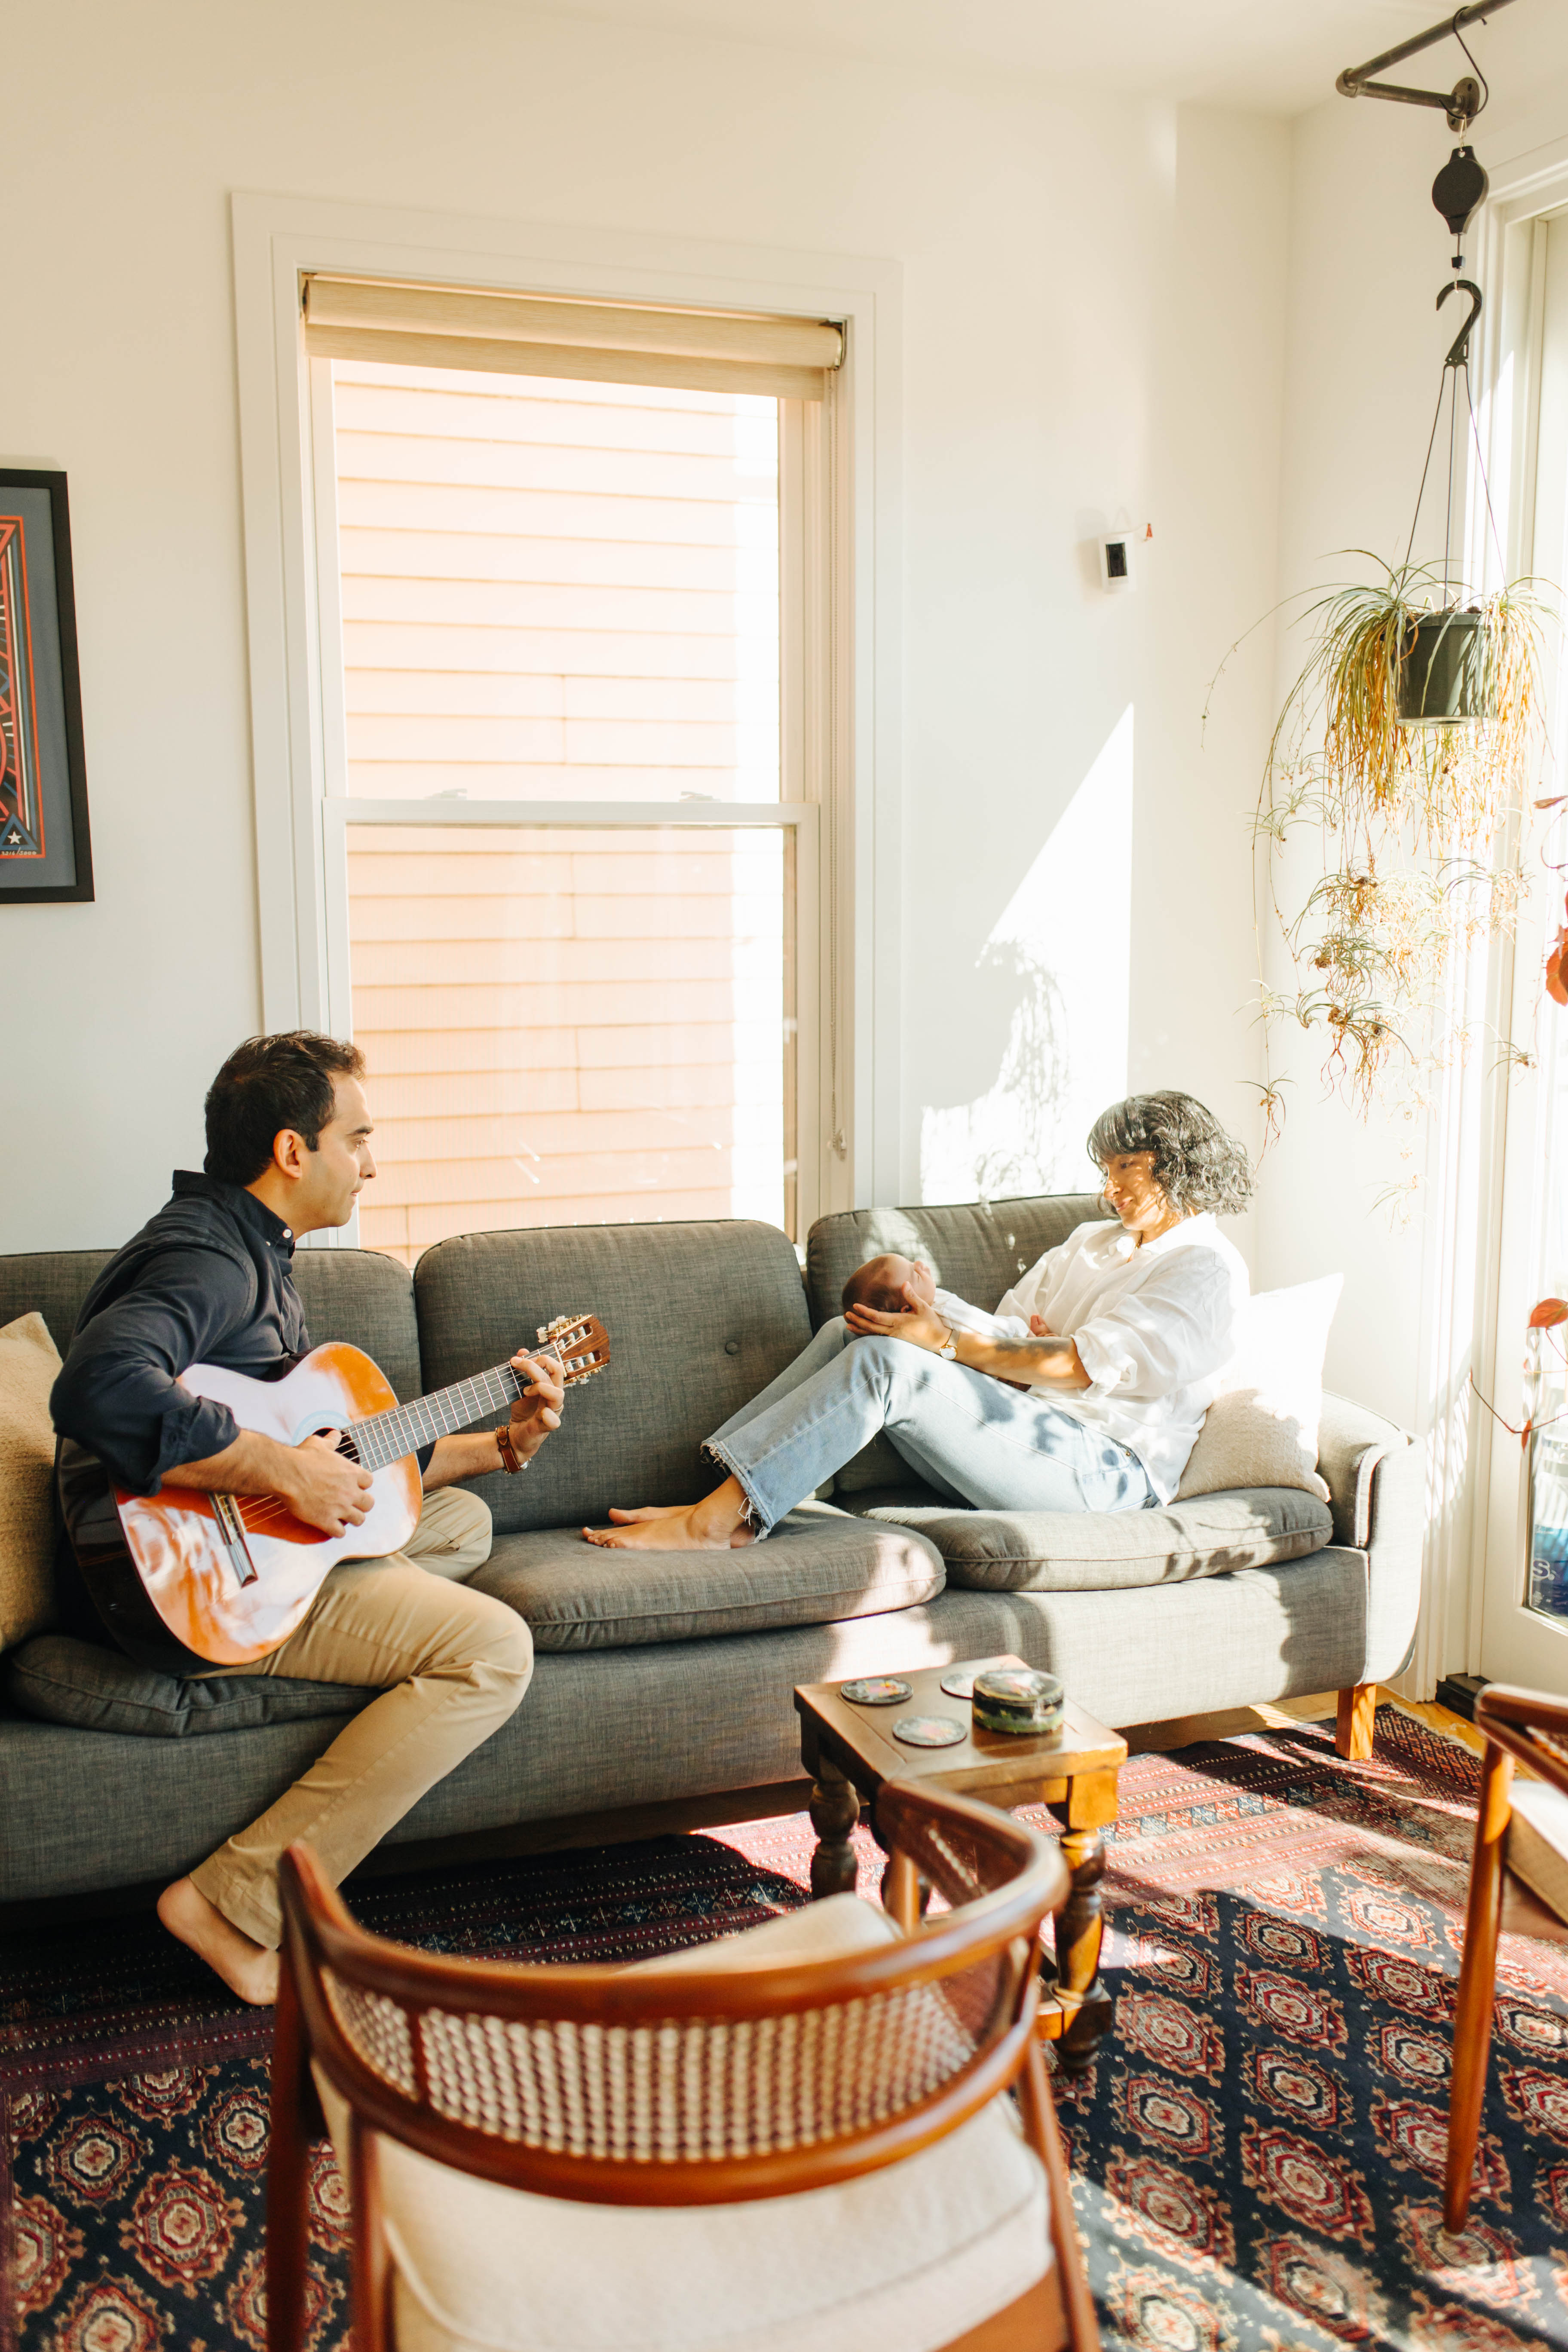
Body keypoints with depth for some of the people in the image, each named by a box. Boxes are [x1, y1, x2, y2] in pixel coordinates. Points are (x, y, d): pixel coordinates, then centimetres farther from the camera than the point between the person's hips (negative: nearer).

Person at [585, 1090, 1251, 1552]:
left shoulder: (1208, 1267, -1)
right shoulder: (1092, 1243, 26)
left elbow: (1089, 1364, -13)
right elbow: (1007, 1329, 15)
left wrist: (947, 1342, -17)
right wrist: (938, 1310, -8)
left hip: (1106, 1468, -8)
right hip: (1029, 1429, 8)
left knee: (888, 1360, -27)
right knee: (849, 1333, -11)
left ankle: (712, 1521, -30)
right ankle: (734, 1511, -23)